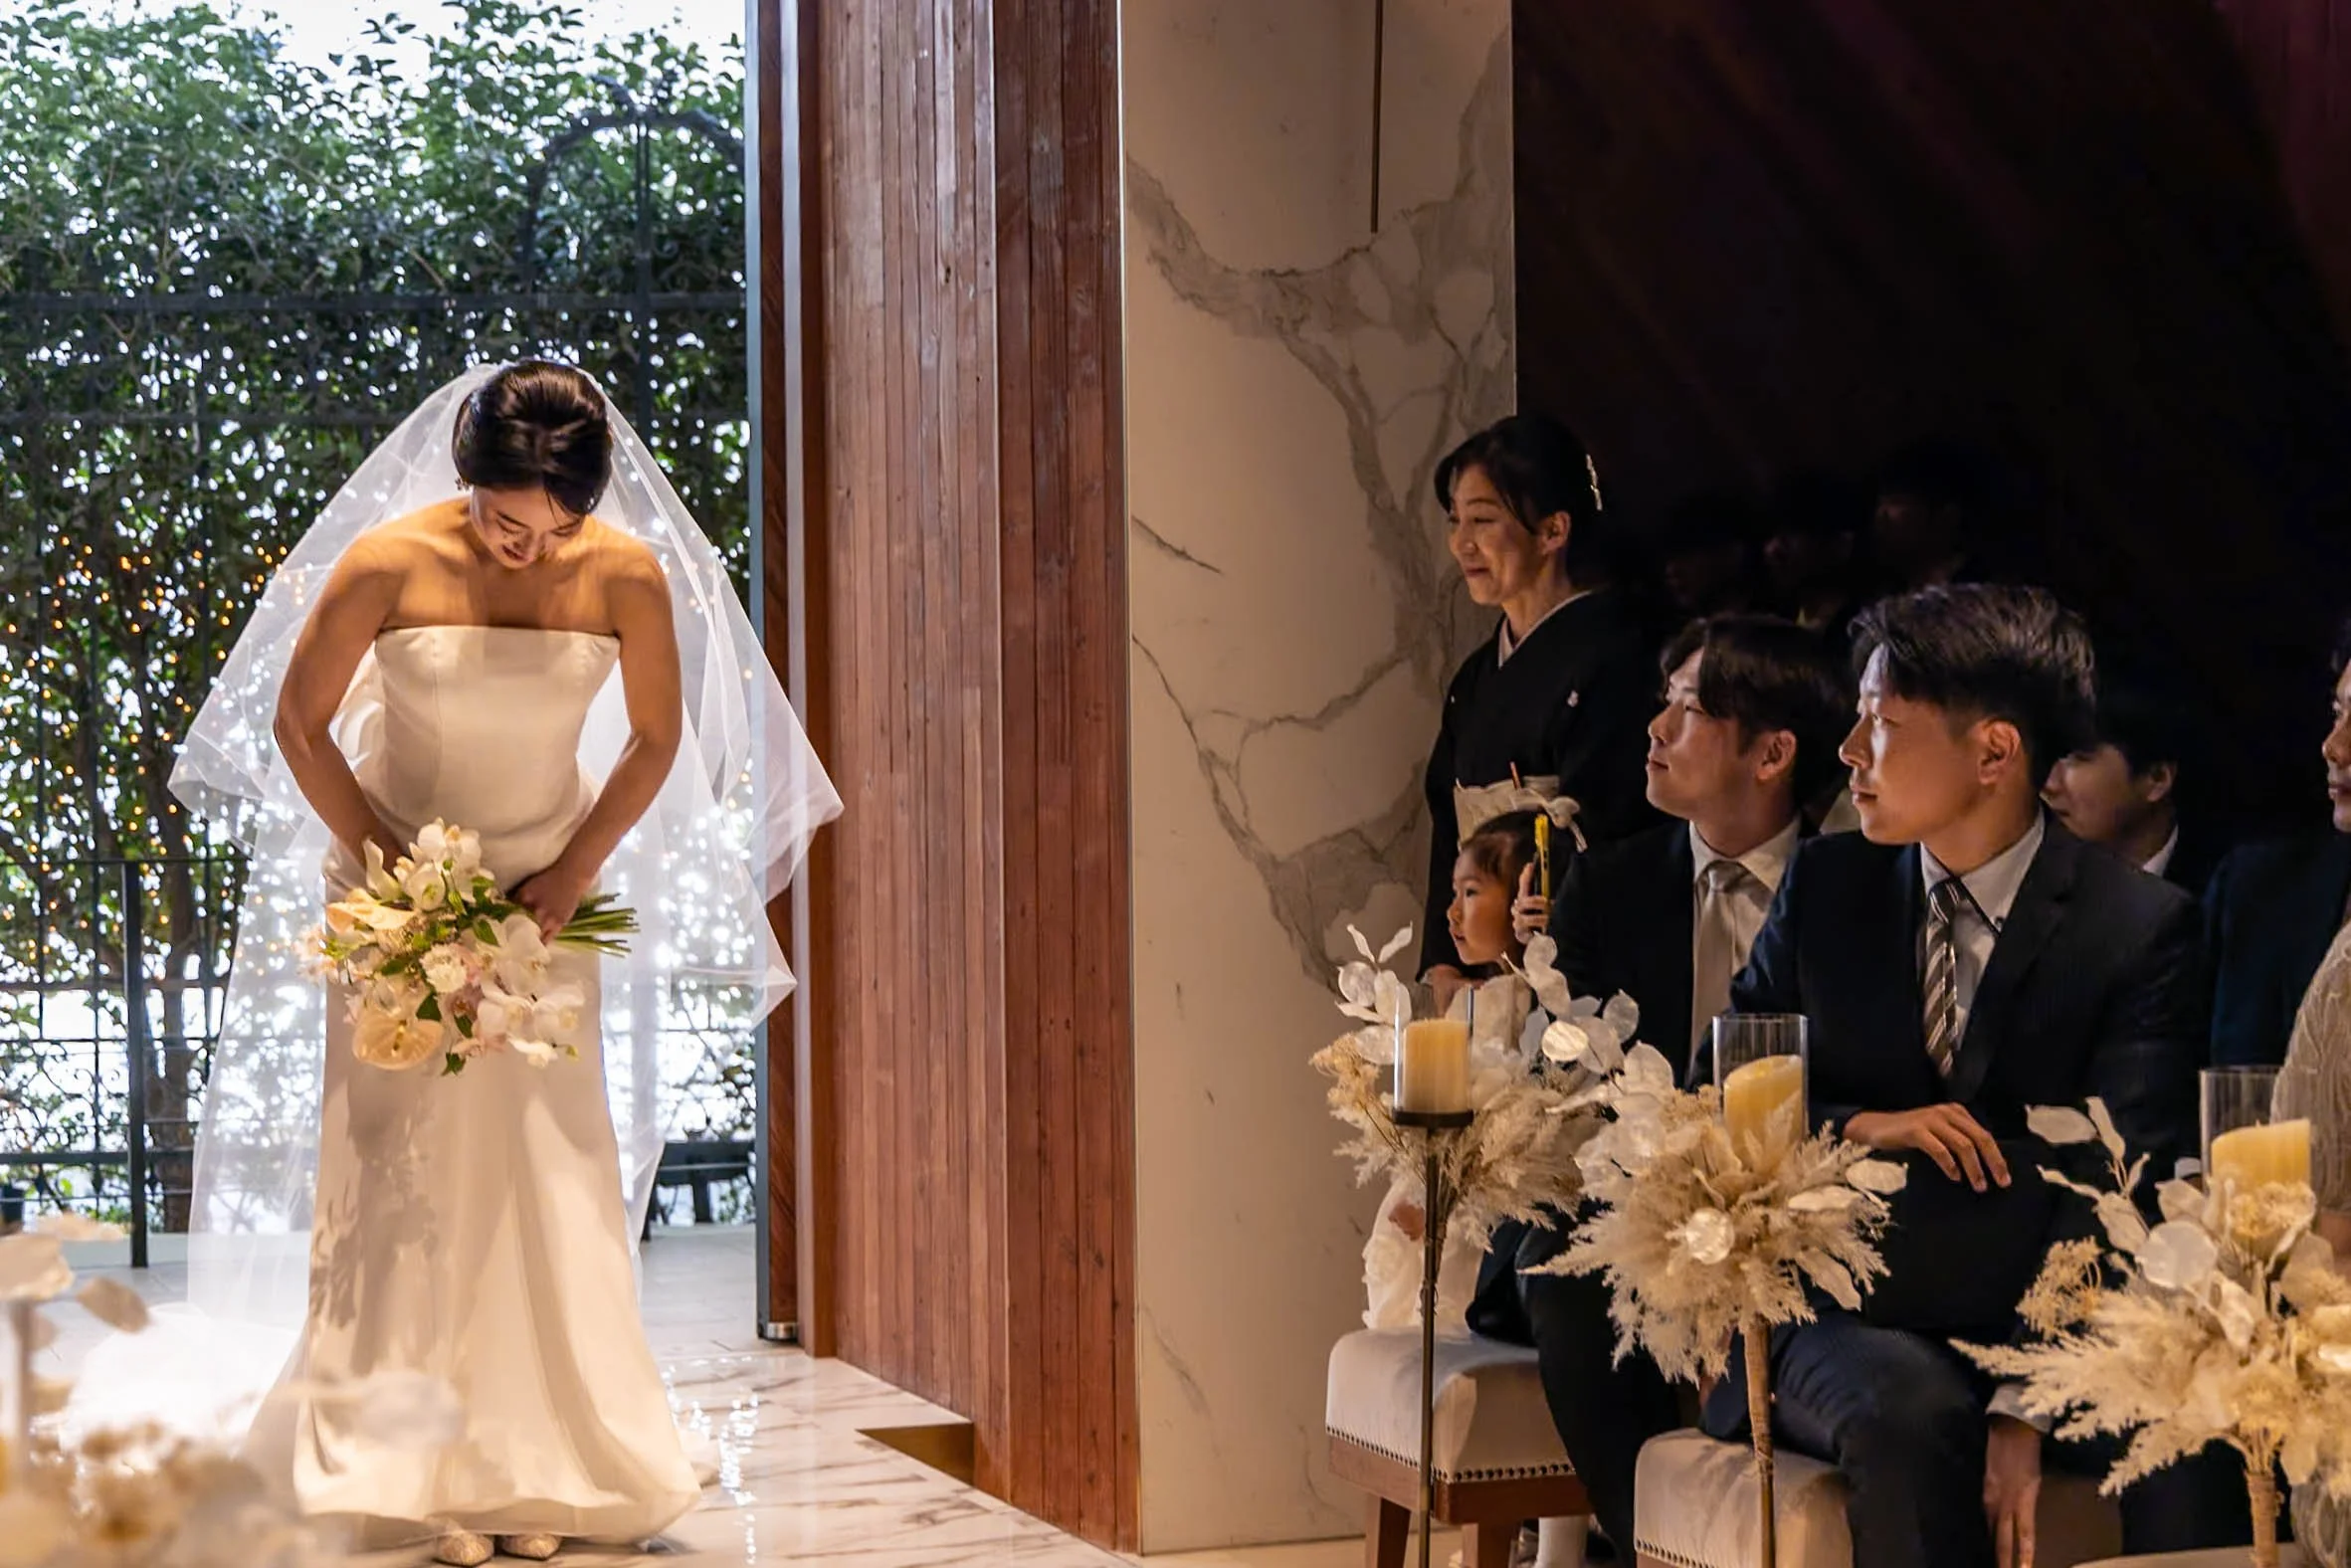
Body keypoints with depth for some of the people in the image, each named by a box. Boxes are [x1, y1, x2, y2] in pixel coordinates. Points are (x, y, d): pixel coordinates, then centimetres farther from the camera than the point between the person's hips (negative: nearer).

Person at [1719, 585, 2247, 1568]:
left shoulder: (2142, 927, -3)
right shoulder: (1825, 888, 9)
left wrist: (2022, 1408, -24)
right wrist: (1854, 1127, -12)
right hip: (1847, 1320, 2)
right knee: (1910, 1410, -34)